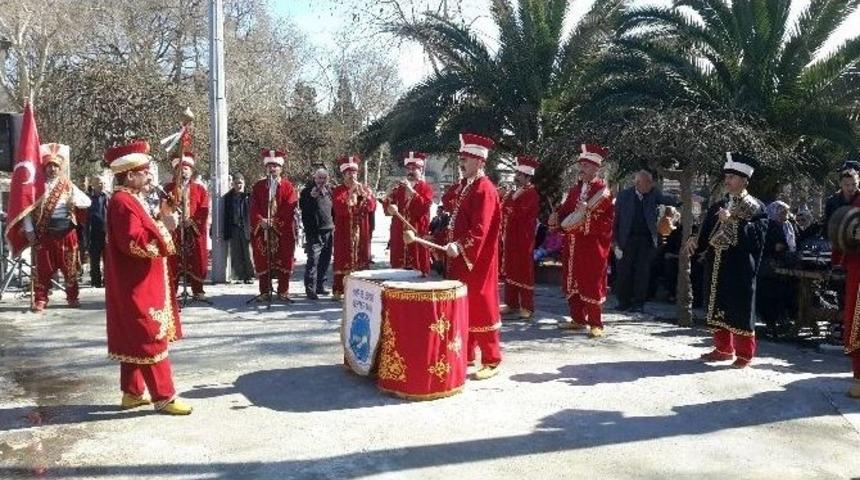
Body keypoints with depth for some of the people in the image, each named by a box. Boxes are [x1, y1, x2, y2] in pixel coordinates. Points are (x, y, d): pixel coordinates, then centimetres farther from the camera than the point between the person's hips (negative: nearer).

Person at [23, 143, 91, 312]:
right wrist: (29, 230, -6)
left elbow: (87, 202, 2)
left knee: (69, 266, 6)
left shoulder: (67, 185, 5)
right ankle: (40, 299, 9)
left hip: (66, 232, 1)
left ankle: (72, 297, 16)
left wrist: (75, 201, -18)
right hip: (44, 233, -1)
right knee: (43, 267, 2)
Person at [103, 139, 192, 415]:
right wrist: (162, 226, -21)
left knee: (134, 340, 15)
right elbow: (133, 242, -27)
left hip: (139, 285, 11)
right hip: (137, 286, -11)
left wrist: (160, 222, 5)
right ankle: (164, 397, 0)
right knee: (153, 340, -6)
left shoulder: (130, 199, 15)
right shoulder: (123, 202, -18)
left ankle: (132, 392, 24)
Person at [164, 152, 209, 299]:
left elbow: (204, 211, 0)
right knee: (173, 262, 0)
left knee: (196, 262, 3)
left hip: (195, 231, 0)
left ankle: (198, 291, 12)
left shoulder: (200, 189, 8)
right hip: (173, 231, 0)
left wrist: (193, 222, -12)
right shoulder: (168, 188, 11)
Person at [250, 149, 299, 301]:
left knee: (284, 261, 1)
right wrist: (261, 221, -15)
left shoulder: (287, 186, 3)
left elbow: (290, 207, -7)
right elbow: (254, 208, 3)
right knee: (262, 262, 2)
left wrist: (275, 221, -16)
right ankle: (265, 292, 9)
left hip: (283, 230, -1)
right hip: (262, 230, 2)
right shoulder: (258, 186, 10)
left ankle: (283, 291, 10)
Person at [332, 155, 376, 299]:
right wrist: (350, 193, -21)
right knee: (343, 260, -4)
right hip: (344, 233, -3)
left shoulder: (365, 189, 11)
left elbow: (372, 207, -3)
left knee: (362, 259, 3)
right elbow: (339, 209, -14)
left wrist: (363, 193, -16)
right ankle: (339, 290, 0)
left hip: (361, 233, 3)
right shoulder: (338, 191, 1)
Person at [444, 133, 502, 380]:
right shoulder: (464, 185, 14)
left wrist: (460, 246, -33)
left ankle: (491, 361, 7)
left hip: (477, 260, -9)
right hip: (460, 257, 9)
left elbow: (479, 229, -24)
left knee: (481, 308, -3)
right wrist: (450, 243, 14)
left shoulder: (484, 189, -15)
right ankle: (466, 353, 27)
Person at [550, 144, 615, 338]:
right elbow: (565, 210, 12)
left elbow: (608, 220, -13)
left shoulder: (603, 190, -8)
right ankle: (578, 319, 24)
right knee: (572, 282, 12)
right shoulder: (575, 189, 15)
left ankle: (596, 324, 6)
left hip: (593, 245, -7)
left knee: (592, 284, -3)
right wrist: (557, 218, -8)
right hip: (573, 244, 7)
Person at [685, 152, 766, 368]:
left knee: (740, 310, 0)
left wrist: (732, 221, -23)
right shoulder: (718, 206, 13)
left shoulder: (755, 207, -4)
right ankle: (723, 349, 24)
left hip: (740, 269, -6)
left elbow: (756, 236, -17)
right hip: (718, 267, 6)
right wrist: (696, 241, -6)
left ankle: (744, 353, 11)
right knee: (718, 308, 12)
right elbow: (707, 234, 14)